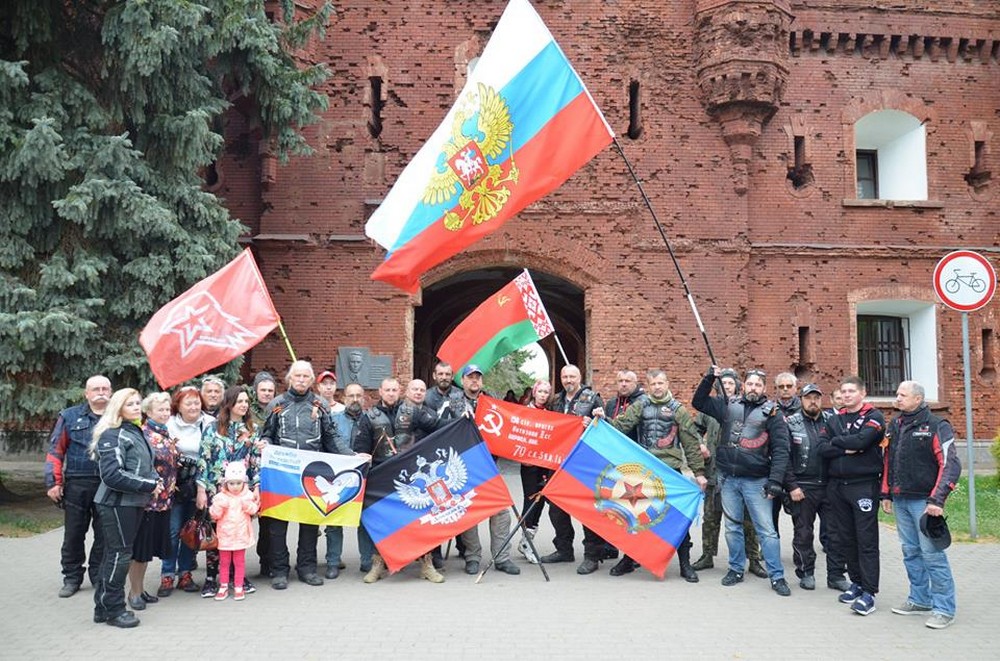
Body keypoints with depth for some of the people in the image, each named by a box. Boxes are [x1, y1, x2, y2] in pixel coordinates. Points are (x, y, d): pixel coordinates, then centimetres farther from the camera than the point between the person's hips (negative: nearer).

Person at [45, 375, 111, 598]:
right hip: (77, 485, 0)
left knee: (104, 534, 7)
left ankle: (99, 575, 20)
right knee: (73, 533, 6)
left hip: (109, 485, 0)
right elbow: (56, 451, 3)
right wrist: (53, 482, -4)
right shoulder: (70, 417, 5)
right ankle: (72, 577, 18)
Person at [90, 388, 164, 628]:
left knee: (113, 554, 14)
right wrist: (149, 485, -19)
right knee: (120, 554, -4)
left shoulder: (137, 432, 16)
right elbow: (112, 474, -21)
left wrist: (156, 480, 5)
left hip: (133, 502, 9)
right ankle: (113, 610, 6)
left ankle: (103, 607, 22)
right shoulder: (112, 435, -12)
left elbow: (145, 465, 26)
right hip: (116, 503, -9)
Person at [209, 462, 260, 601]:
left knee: (239, 562, 7)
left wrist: (247, 504, -23)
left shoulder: (248, 495, 0)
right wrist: (219, 506, -25)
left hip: (241, 535, 0)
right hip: (225, 535, 0)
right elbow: (214, 515, -7)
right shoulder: (220, 497, -4)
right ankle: (224, 587, 18)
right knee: (224, 561, 9)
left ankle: (238, 587, 13)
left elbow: (253, 510, -4)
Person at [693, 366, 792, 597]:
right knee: (732, 526, 12)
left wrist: (775, 480, -15)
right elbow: (699, 402, 15)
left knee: (766, 529, -3)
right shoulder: (728, 405, 7)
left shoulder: (771, 413, -3)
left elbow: (781, 449, -7)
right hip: (728, 479, 3)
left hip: (756, 481, -3)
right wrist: (710, 378, 3)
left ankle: (777, 576, 4)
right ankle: (736, 569, 25)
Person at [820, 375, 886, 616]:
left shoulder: (874, 416, -1)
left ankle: (869, 591, -4)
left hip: (864, 485, -6)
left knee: (866, 539, -6)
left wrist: (836, 441, -4)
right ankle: (857, 582, 22)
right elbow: (822, 448, 2)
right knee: (845, 538, 10)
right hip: (837, 485, 6)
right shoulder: (834, 420, 14)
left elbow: (861, 440, -18)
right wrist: (846, 449, -13)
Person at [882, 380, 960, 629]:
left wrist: (937, 499, -19)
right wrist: (886, 494, 16)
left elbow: (950, 464, -14)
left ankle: (944, 609, 1)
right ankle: (920, 600, 25)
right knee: (911, 552, 13)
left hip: (923, 501, -7)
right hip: (900, 501, 7)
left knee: (932, 553, -7)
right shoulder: (894, 426, 12)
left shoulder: (936, 426, -9)